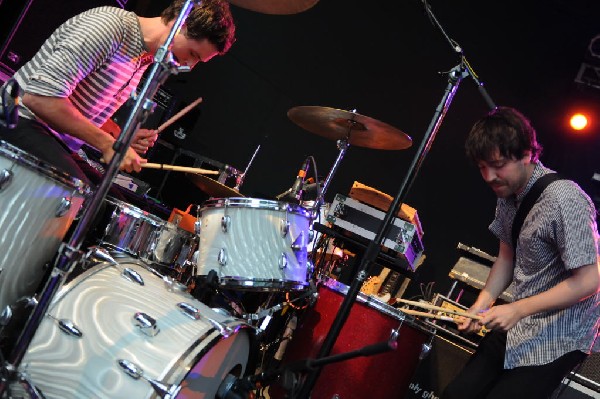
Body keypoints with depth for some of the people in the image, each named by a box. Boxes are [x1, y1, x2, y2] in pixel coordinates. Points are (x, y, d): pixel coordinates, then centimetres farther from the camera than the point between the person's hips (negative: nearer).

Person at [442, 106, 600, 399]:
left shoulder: (564, 200, -24)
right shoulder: (508, 192, 2)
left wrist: (518, 309, -23)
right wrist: (482, 305, -2)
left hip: (561, 336, -7)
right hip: (519, 325, 8)